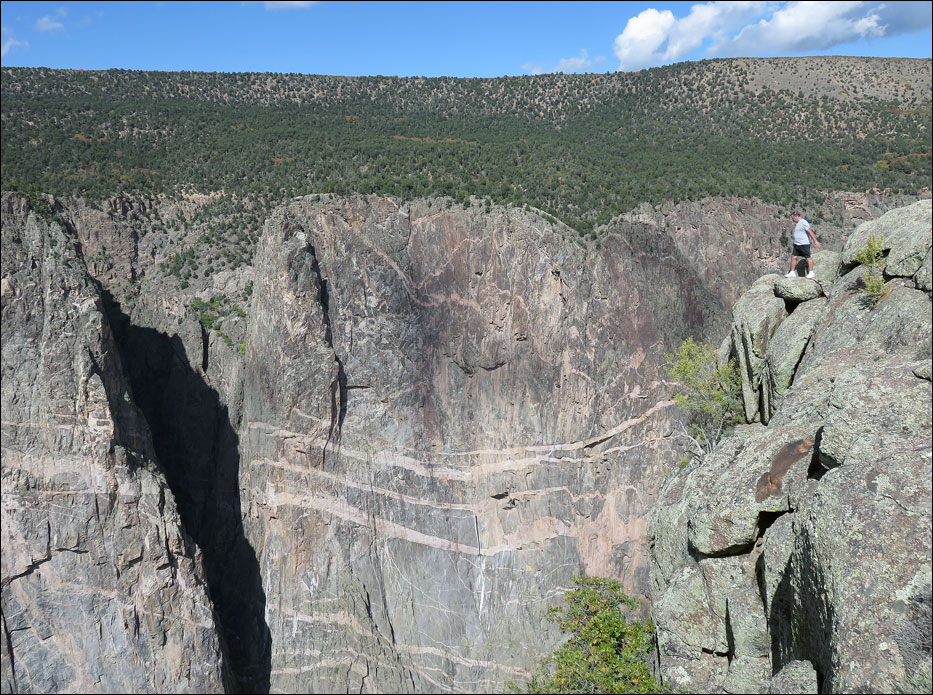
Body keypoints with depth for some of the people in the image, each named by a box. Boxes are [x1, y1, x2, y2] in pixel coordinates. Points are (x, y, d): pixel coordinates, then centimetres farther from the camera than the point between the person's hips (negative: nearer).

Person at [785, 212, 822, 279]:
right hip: (797, 244, 10)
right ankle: (792, 272, 7)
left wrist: (815, 241, -21)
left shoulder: (803, 222, -13)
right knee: (793, 257, 4)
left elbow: (810, 232, -18)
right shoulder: (797, 223, 17)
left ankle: (811, 273, 3)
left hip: (804, 244, -9)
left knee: (808, 258, -3)